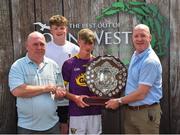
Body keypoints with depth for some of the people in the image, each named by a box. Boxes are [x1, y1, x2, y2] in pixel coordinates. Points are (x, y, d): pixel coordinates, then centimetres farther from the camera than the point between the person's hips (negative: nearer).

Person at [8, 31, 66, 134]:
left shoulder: (53, 65, 6)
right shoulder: (18, 66, -6)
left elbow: (61, 90, 12)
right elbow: (17, 91, -21)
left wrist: (60, 93, -13)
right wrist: (45, 88, -15)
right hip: (27, 126, -3)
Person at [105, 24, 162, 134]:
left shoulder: (150, 61, -20)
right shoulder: (135, 56, 8)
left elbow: (141, 94, -21)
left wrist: (119, 101, -9)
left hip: (146, 112, -8)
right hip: (130, 111, 8)